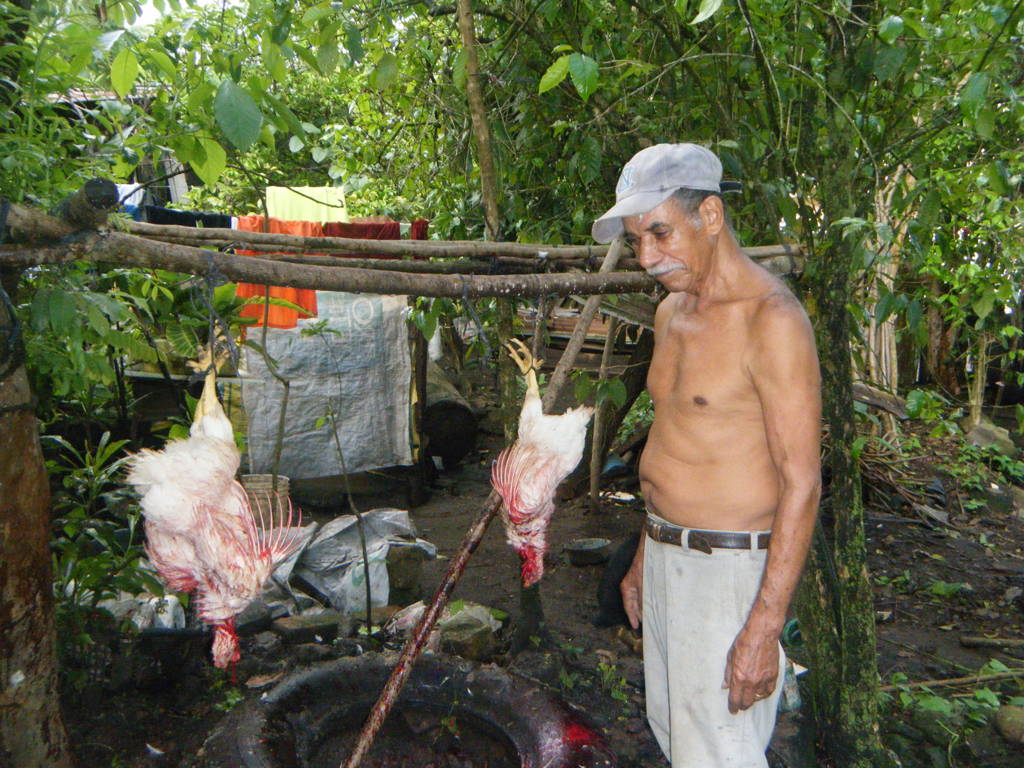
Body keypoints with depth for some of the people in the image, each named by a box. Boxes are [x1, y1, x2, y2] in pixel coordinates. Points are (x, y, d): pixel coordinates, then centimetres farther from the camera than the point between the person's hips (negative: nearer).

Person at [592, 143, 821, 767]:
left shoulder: (772, 321, -18)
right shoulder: (672, 311, 9)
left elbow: (802, 483, -20)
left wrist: (765, 628, -21)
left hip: (730, 569, -8)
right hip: (667, 557, 9)